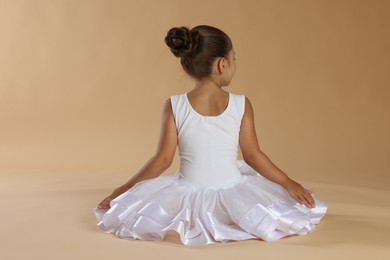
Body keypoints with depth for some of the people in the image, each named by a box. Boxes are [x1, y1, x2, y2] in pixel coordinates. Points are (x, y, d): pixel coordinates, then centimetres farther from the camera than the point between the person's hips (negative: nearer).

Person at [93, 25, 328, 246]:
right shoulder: (242, 105, -7)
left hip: (187, 195, 0)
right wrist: (289, 183, 8)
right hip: (232, 194, 0)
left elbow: (163, 159, -5)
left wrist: (123, 189, 5)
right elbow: (252, 155, -3)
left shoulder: (174, 106, -7)